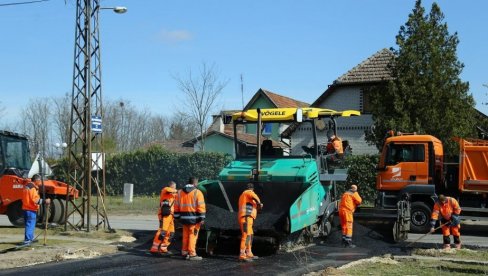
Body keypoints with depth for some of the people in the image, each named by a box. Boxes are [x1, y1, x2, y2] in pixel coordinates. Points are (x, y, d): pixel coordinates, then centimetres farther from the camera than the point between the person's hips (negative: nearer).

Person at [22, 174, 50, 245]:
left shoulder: (27, 186, 15)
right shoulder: (33, 188, -17)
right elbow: (35, 200, -23)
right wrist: (45, 201, -18)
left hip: (25, 208, 10)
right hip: (31, 210, -10)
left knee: (29, 224, 19)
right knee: (30, 225, -7)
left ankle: (30, 238, 31)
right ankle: (27, 240, -9)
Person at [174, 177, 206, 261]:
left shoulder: (180, 192, 11)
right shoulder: (197, 192, -7)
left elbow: (176, 206, 11)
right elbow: (201, 206, -12)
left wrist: (177, 216, 15)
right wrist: (202, 218, -10)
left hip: (184, 217, 6)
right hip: (194, 218, -6)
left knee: (185, 235, 15)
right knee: (193, 235, -3)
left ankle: (185, 252, 21)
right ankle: (192, 254, -3)